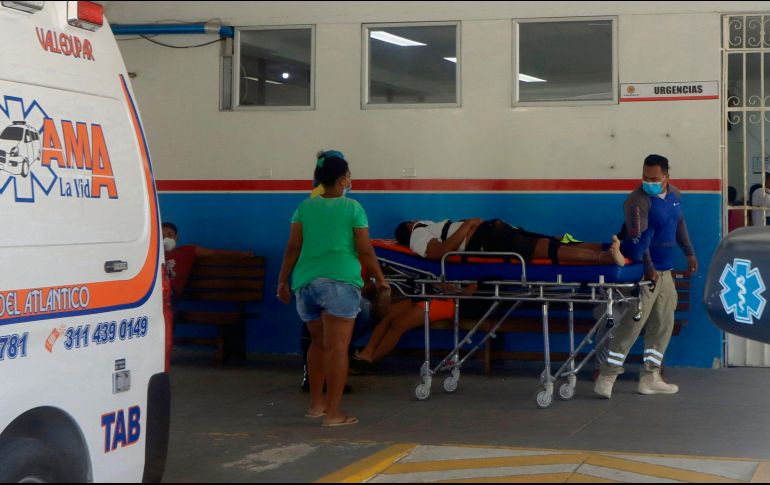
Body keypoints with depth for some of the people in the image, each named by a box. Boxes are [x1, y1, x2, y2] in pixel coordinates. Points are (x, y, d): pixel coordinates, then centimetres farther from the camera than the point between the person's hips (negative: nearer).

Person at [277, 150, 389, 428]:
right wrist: (379, 279, 12)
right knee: (337, 347, -4)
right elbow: (365, 250, 0)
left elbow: (293, 248, 4)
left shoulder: (305, 207, 9)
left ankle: (316, 403, 27)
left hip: (306, 283, 5)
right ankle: (333, 413, -5)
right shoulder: (352, 208, 1)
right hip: (340, 281, -5)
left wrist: (282, 281, 10)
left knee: (319, 342, 21)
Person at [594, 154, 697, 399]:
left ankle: (650, 378, 17)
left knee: (663, 324, 10)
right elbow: (638, 237, -25)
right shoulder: (638, 200, -17)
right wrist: (648, 268, -33)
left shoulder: (674, 195, 8)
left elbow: (679, 224, 23)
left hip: (664, 271, 8)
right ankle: (606, 378, -7)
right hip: (643, 270, -8)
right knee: (632, 323, -11)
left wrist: (689, 253, 22)